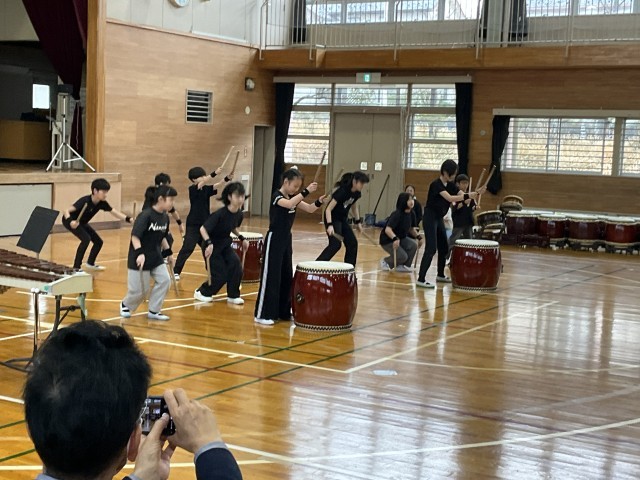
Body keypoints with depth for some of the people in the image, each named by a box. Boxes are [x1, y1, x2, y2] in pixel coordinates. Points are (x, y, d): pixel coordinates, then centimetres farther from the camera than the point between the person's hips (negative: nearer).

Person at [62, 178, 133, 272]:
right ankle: (76, 267, -22)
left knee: (98, 241, 7)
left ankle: (90, 263, 32)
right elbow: (66, 211, -36)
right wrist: (70, 221, -55)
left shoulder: (102, 203, -15)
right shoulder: (85, 201, -35)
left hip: (82, 223, 8)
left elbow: (115, 213, -11)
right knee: (86, 239, -28)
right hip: (70, 221, -8)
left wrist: (128, 219, -27)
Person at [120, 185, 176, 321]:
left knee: (165, 280, -6)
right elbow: (135, 236, -24)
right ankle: (125, 305, 32)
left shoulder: (165, 217, 1)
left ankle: (153, 311, 8)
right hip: (140, 258, -7)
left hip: (156, 257, 7)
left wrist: (168, 252, 18)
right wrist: (139, 253, -35)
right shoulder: (145, 215, -22)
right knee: (139, 289, 1)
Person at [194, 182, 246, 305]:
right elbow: (203, 229, -28)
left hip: (225, 244, 6)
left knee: (236, 264, -14)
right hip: (212, 246, -6)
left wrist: (242, 238, 4)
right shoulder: (220, 214, -29)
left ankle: (233, 296, 3)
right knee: (220, 275, -5)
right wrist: (208, 243, -41)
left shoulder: (239, 214, -8)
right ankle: (201, 292, 20)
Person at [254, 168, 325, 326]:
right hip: (274, 240, -9)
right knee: (271, 277, -7)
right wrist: (306, 191, -39)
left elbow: (309, 209, 6)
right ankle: (262, 314, -2)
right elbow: (289, 204, -36)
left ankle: (283, 311, 22)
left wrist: (319, 201, -13)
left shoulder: (293, 197, 9)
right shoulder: (276, 196, -16)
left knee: (286, 276, 13)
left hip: (286, 240, 9)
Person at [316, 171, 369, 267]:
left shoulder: (357, 193, -4)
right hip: (332, 218, -8)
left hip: (342, 219, 8)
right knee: (335, 244, -20)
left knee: (352, 243, 4)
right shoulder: (342, 191, -28)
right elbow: (328, 209, -29)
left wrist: (358, 222, 15)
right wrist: (329, 225, -39)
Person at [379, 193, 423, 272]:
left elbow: (411, 229, 11)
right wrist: (395, 238, -50)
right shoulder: (397, 214, -26)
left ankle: (403, 266, 0)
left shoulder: (412, 214, -5)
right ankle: (385, 262, 8)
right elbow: (387, 230, -35)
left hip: (401, 238, 7)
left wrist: (418, 236, -4)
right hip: (387, 240, -7)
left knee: (413, 245, -19)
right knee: (402, 256, -22)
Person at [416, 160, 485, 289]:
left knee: (444, 247, 15)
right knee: (431, 248, -15)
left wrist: (476, 193, -19)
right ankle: (421, 279, -17)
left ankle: (440, 275, 31)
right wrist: (468, 196, -38)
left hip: (439, 219, 9)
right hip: (430, 218, -9)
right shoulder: (436, 184, -20)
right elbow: (450, 198, -32)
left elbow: (462, 195, -1)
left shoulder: (450, 185, 7)